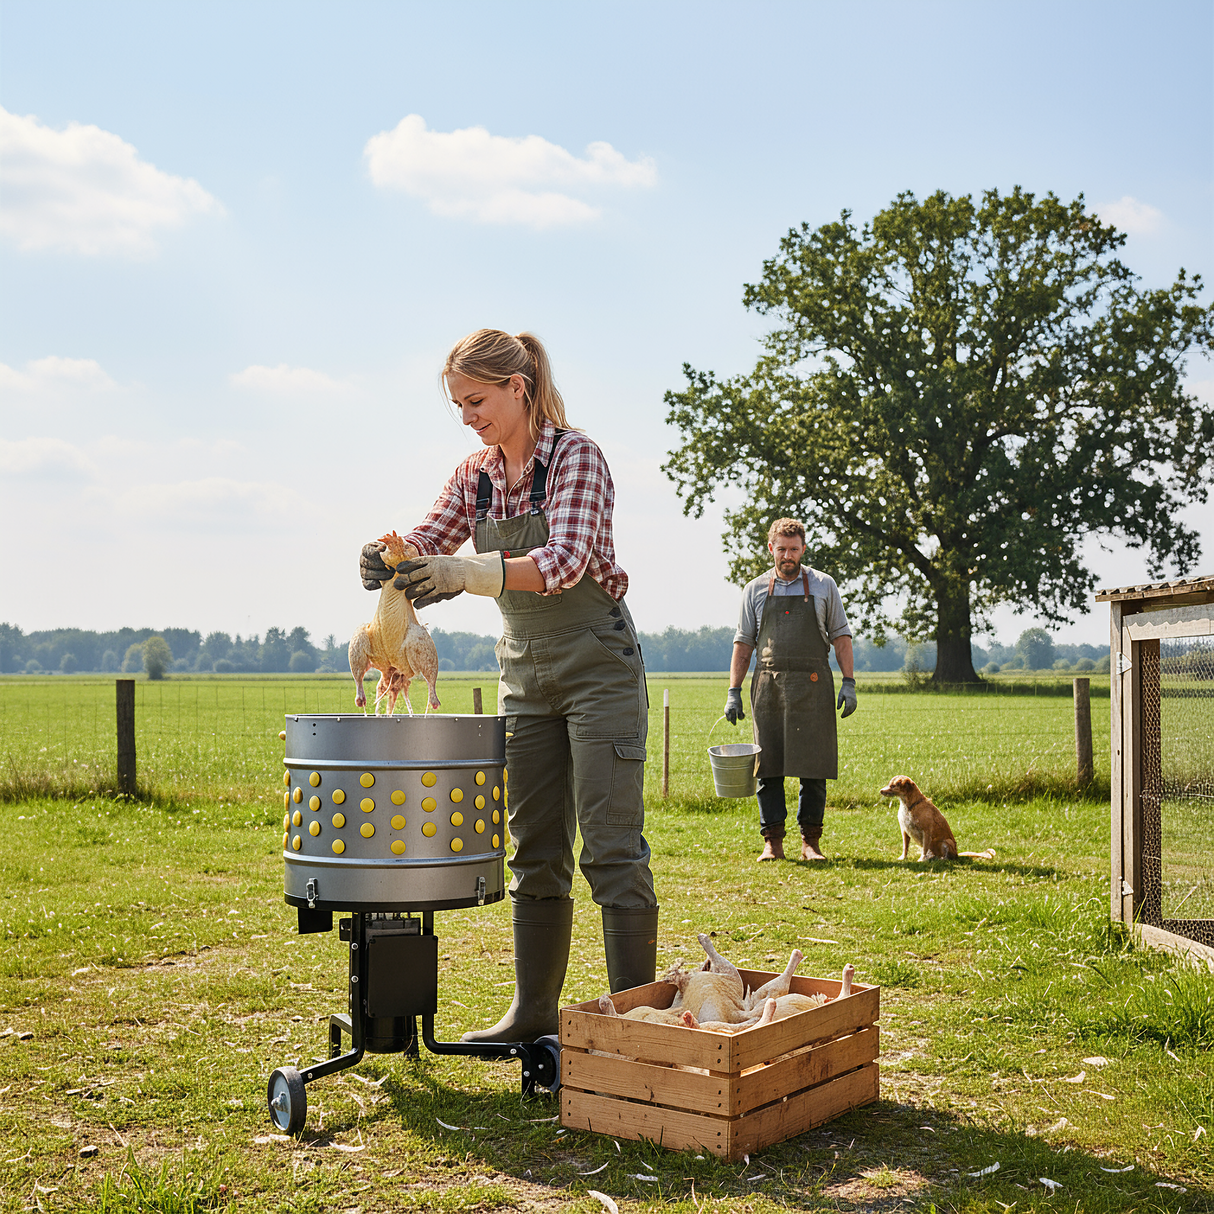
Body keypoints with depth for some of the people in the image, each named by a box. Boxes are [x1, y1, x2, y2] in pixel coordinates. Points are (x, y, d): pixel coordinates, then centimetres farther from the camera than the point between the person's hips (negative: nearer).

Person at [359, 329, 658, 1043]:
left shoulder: (576, 456, -13)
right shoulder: (477, 475, 7)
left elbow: (566, 560, -27)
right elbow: (427, 544, 1)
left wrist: (471, 571, -40)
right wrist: (387, 558, -22)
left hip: (598, 663, -6)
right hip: (525, 672, 7)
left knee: (612, 846, -6)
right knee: (535, 849, 10)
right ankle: (534, 1012, 19)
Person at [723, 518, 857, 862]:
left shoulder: (823, 586, 9)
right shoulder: (756, 590, 11)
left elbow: (840, 636, 10)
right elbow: (743, 643, 13)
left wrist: (848, 682, 0)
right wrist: (733, 692, 6)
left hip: (813, 687, -1)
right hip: (768, 686, 1)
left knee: (814, 768, -1)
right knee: (769, 767, -1)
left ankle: (811, 840, 8)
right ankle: (772, 840, 6)